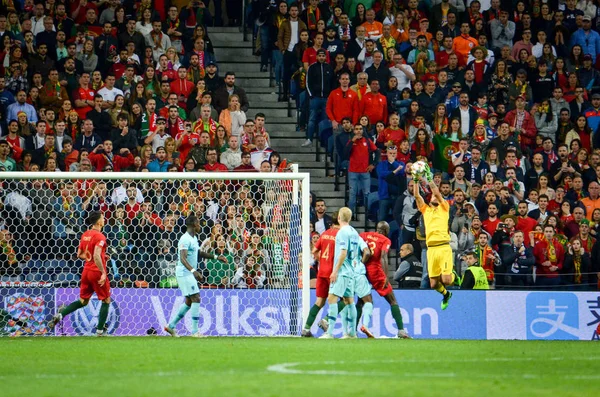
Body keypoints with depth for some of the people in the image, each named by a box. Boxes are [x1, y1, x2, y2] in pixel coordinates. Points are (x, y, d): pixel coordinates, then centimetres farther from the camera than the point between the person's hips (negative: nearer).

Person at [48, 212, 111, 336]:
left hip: (86, 271, 7)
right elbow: (96, 256, -26)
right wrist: (103, 273, -23)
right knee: (106, 300, 11)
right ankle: (100, 330, 11)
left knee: (83, 301, 16)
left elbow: (79, 254, 15)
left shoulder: (85, 235, 8)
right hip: (97, 272, -7)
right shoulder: (100, 237, -16)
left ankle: (60, 315, -3)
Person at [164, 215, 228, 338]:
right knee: (196, 299, -12)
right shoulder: (185, 239, -18)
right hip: (184, 273, -10)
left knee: (189, 302, 12)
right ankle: (195, 331, -11)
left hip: (189, 273, 10)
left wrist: (216, 257, 24)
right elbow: (183, 258, -29)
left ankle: (171, 326, 18)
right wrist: (193, 271, -43)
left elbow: (199, 253, 29)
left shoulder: (194, 238, 14)